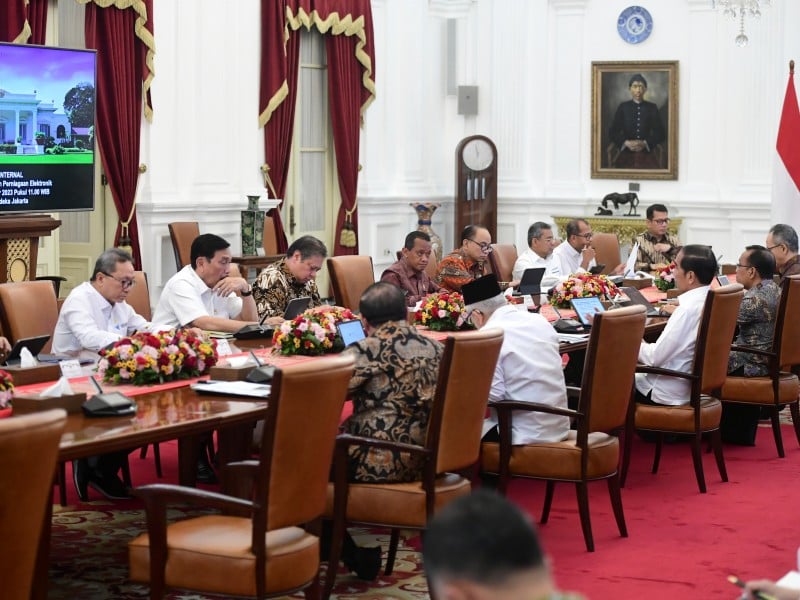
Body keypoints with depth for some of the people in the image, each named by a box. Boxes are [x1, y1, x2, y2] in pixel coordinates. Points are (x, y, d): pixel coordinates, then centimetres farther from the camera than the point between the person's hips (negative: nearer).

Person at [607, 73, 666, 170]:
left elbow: (660, 133, 7)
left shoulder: (652, 108, 8)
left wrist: (645, 143, -10)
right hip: (625, 153, -1)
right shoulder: (623, 107, 8)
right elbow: (612, 132, 6)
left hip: (646, 153, 1)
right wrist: (626, 143, -11)